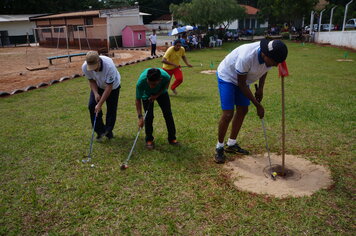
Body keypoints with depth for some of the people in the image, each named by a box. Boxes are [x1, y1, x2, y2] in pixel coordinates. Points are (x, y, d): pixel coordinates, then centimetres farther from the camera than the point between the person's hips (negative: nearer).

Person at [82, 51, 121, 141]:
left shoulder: (109, 66, -41)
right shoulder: (85, 67, -28)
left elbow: (109, 87, -34)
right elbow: (91, 80, -7)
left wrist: (100, 104, -32)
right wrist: (95, 93, -24)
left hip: (113, 86, -3)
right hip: (98, 86, 4)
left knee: (111, 109, -3)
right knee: (92, 106, -8)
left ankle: (108, 131, 18)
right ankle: (100, 131, 6)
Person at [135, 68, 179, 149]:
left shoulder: (165, 76, -39)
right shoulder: (141, 82, -41)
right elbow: (138, 100, -29)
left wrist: (157, 95, -23)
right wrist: (140, 117, -35)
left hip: (161, 92, 2)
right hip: (147, 95, -1)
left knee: (168, 114, -2)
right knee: (149, 116, -10)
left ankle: (172, 138, 13)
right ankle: (149, 140, 9)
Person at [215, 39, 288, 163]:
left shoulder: (270, 56, -19)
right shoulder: (246, 57, -39)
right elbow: (241, 84, -27)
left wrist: (260, 88, -3)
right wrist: (258, 105, -22)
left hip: (243, 79, 7)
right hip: (226, 76, -7)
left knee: (243, 110, 8)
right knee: (228, 114, -14)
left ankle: (231, 144, 23)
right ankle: (219, 147, 5)